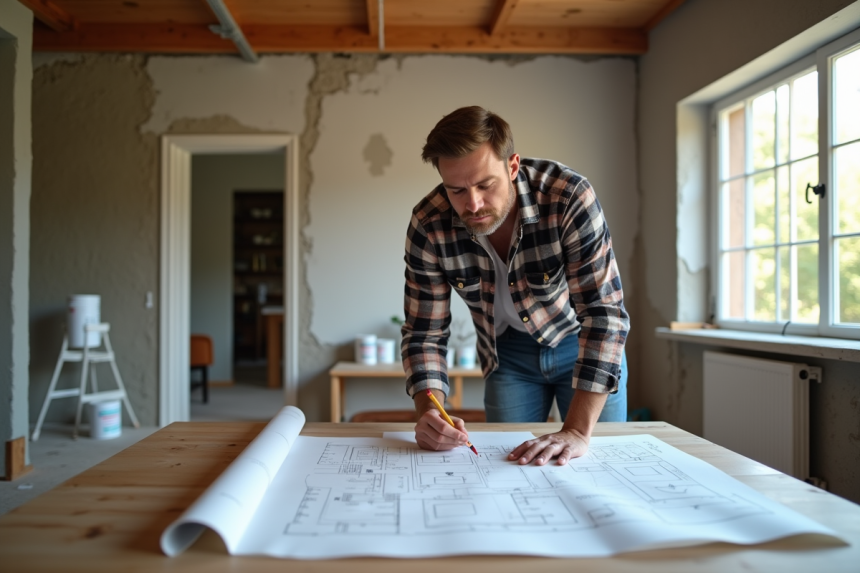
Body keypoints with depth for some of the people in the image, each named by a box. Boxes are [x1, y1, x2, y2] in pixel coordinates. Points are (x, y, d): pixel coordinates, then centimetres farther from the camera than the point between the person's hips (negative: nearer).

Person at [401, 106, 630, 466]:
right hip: (508, 352, 2)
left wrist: (577, 431, -41)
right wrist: (429, 412, -35)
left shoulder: (570, 197, -33)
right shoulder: (429, 225, -24)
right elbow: (425, 332, -17)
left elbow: (603, 313, -35)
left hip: (580, 342, -1)